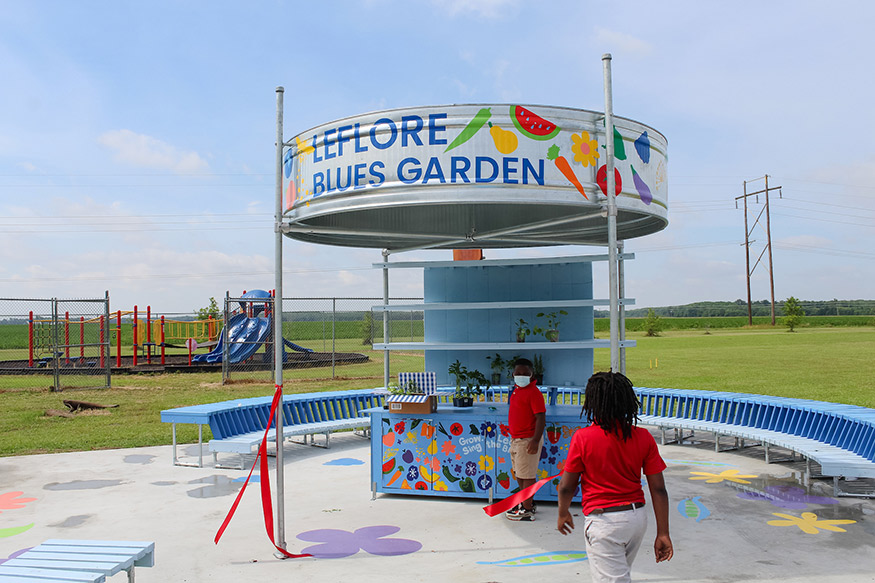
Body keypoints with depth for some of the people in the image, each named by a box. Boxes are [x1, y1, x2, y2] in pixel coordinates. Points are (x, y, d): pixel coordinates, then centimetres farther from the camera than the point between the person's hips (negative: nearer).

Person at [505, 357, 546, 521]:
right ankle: (528, 502, 32)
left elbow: (541, 417, -21)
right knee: (519, 474, 19)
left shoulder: (534, 392, -17)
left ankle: (527, 510, 7)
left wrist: (535, 440, -26)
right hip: (516, 439, 10)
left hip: (527, 440, -10)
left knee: (527, 475, -1)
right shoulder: (516, 390, 11)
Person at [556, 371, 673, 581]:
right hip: (637, 518, 6)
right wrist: (663, 533, 3)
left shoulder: (583, 437, -14)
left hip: (603, 522, -5)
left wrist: (563, 514, 13)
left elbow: (566, 487, -6)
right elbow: (658, 489, -3)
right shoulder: (644, 437, -4)